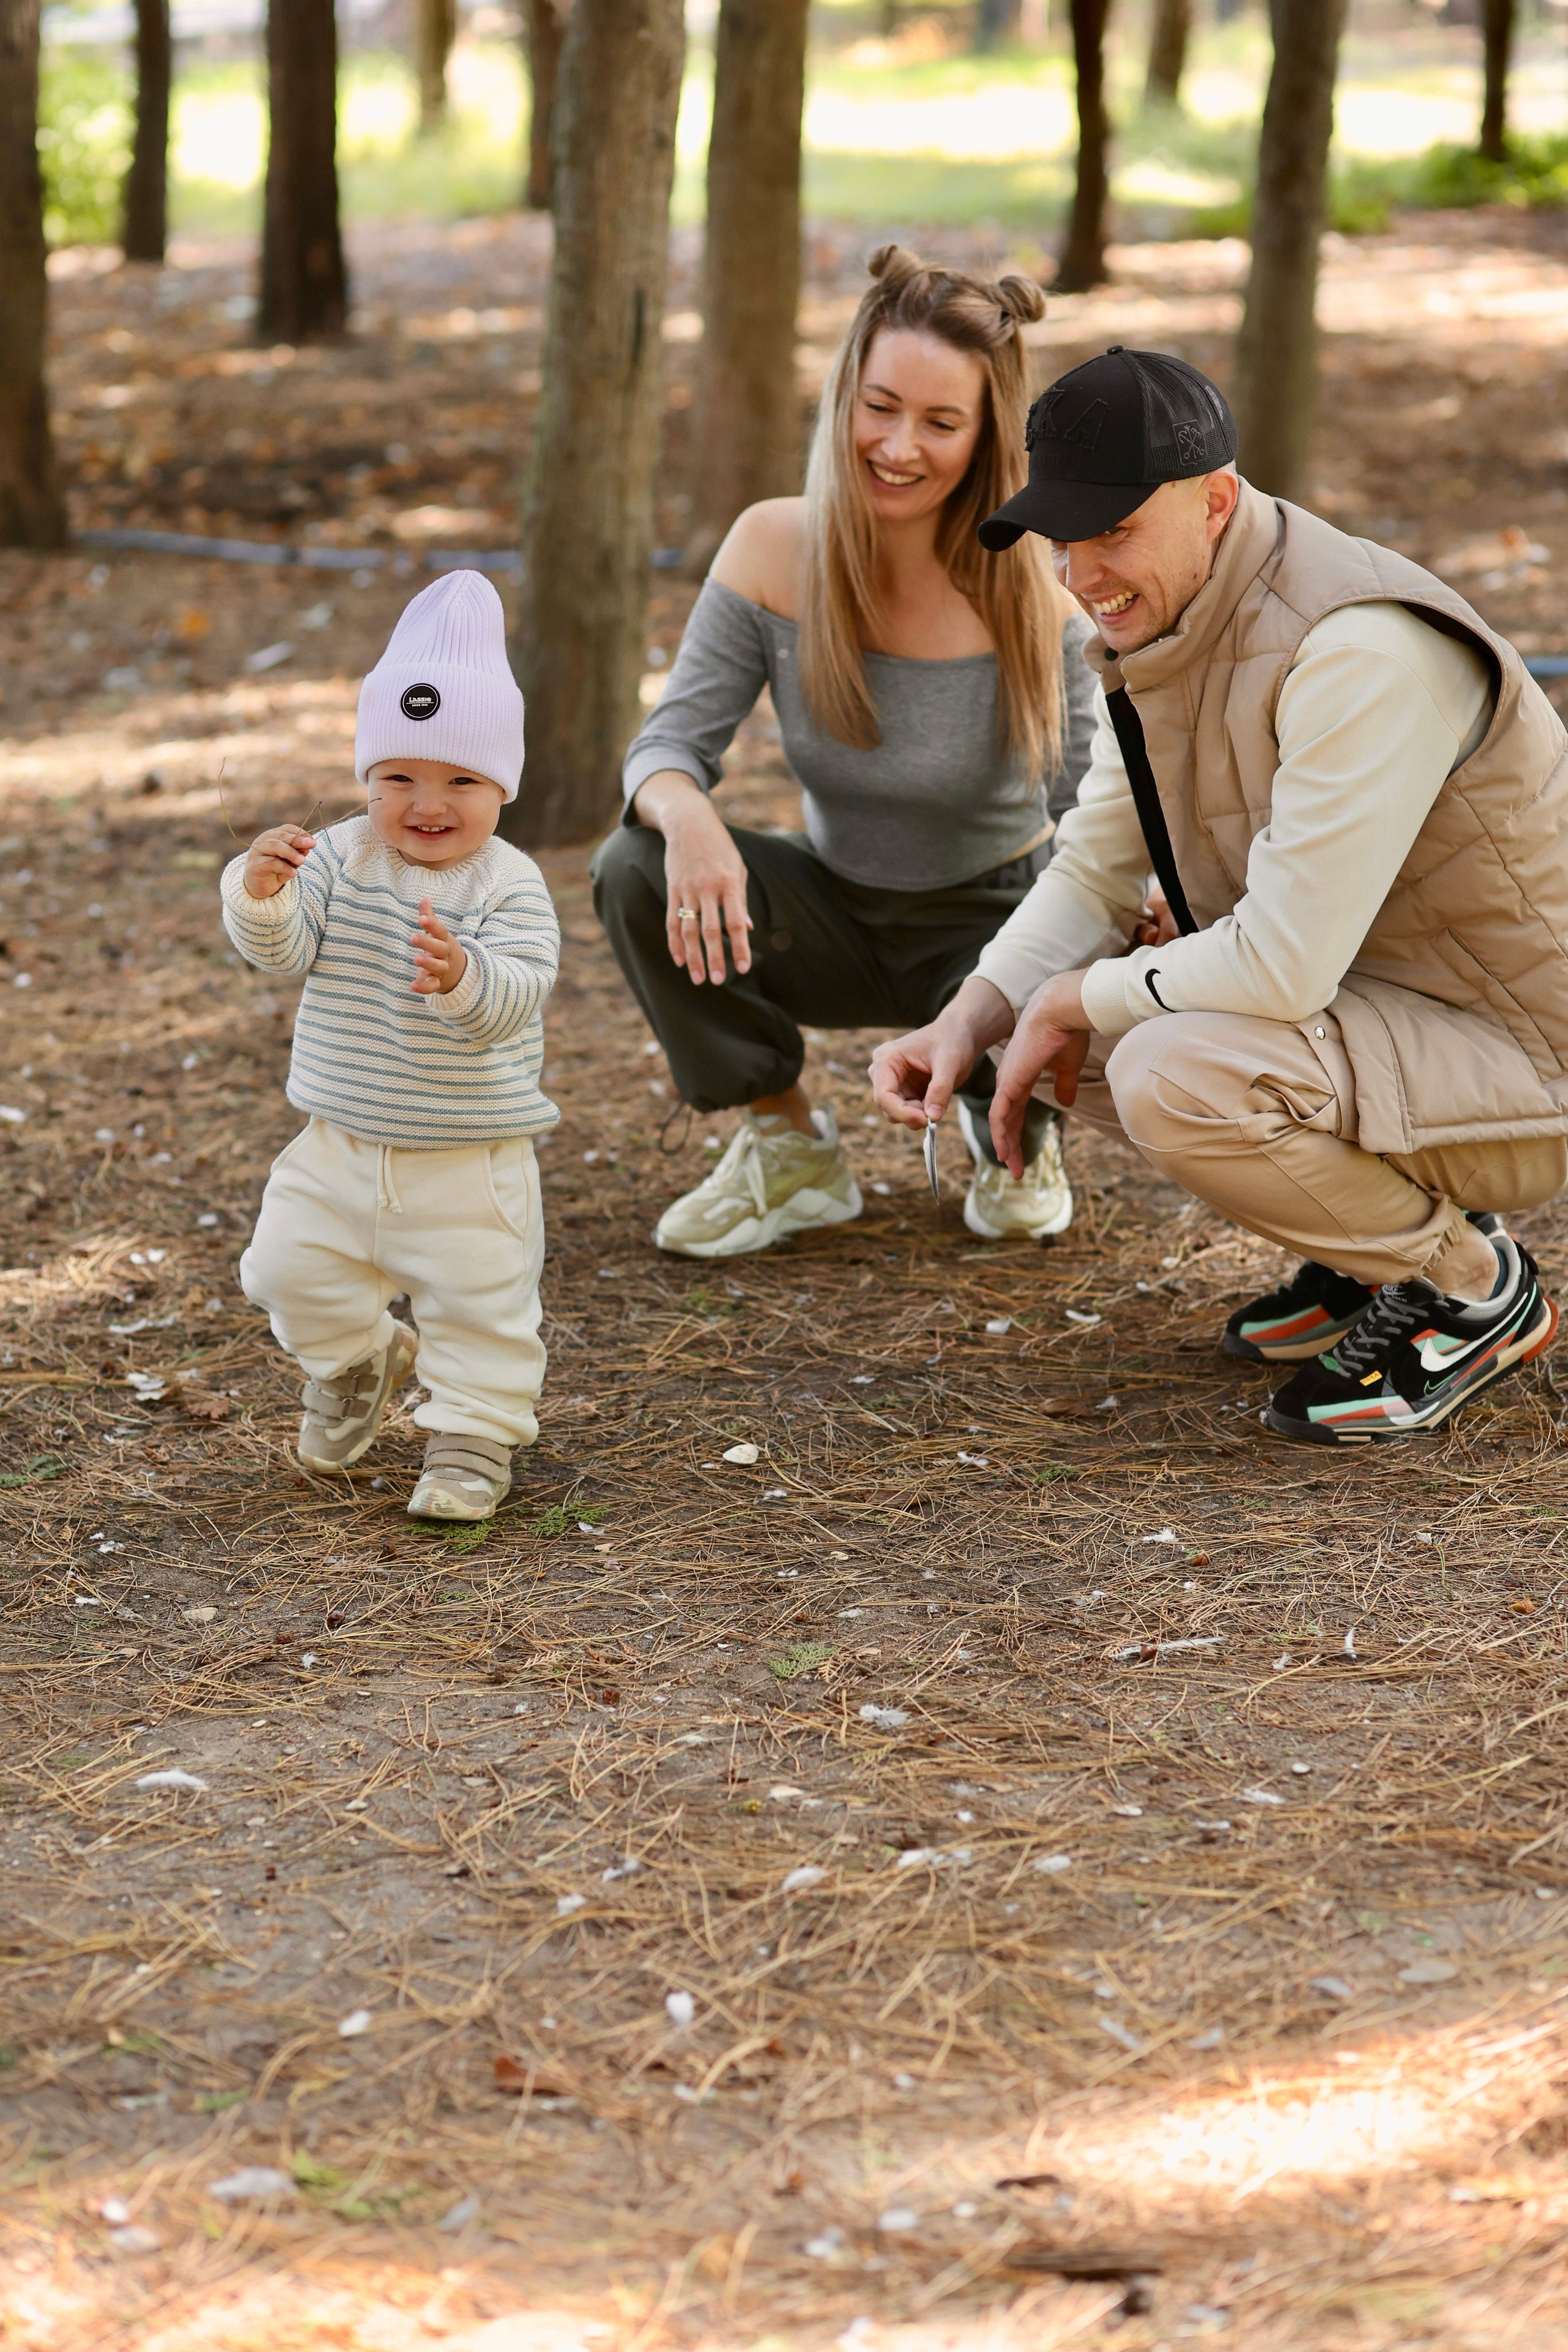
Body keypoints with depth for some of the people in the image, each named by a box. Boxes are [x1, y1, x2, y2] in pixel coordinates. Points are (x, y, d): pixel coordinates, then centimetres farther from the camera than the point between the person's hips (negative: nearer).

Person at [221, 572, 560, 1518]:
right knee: (290, 1272, 12)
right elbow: (283, 948, -14)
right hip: (343, 1146, 4)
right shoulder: (341, 857, -4)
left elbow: (514, 998, -29)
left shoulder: (511, 886, -16)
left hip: (470, 1161, -4)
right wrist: (261, 895, -35)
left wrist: (463, 977, -51)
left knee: (479, 1303, 1)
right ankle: (360, 1359, 40)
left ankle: (475, 1437, 22)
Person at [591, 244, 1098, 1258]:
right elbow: (671, 742, -14)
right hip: (840, 919, 2)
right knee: (638, 872, -24)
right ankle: (790, 1150, -1)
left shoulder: (1031, 595, -21)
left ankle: (1014, 1135, 7)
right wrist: (686, 815, -39)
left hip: (994, 919, -2)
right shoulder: (774, 549, -16)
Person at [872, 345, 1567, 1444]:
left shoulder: (1360, 652, -29)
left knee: (1174, 1076, -30)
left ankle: (1474, 1289, -6)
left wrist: (1075, 1002, -17)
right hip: (1372, 1002, 10)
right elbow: (1094, 876, 10)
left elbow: (1287, 964, -33)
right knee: (1080, 1028, 5)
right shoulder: (1158, 632, 2)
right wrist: (967, 1024, -8)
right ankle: (1394, 1231, 12)